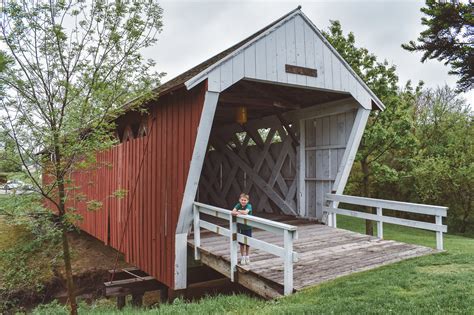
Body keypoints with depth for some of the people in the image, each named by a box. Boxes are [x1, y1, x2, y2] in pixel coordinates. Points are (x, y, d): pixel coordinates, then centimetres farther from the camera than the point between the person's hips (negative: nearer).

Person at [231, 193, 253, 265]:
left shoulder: (249, 206, -16)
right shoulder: (238, 205, -7)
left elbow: (245, 212, -35)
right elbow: (233, 212, -21)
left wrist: (238, 211, -20)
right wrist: (238, 213, -39)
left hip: (248, 227, -2)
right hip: (240, 227, 2)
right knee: (241, 243, 9)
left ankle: (247, 257, 30)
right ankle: (243, 257, 26)